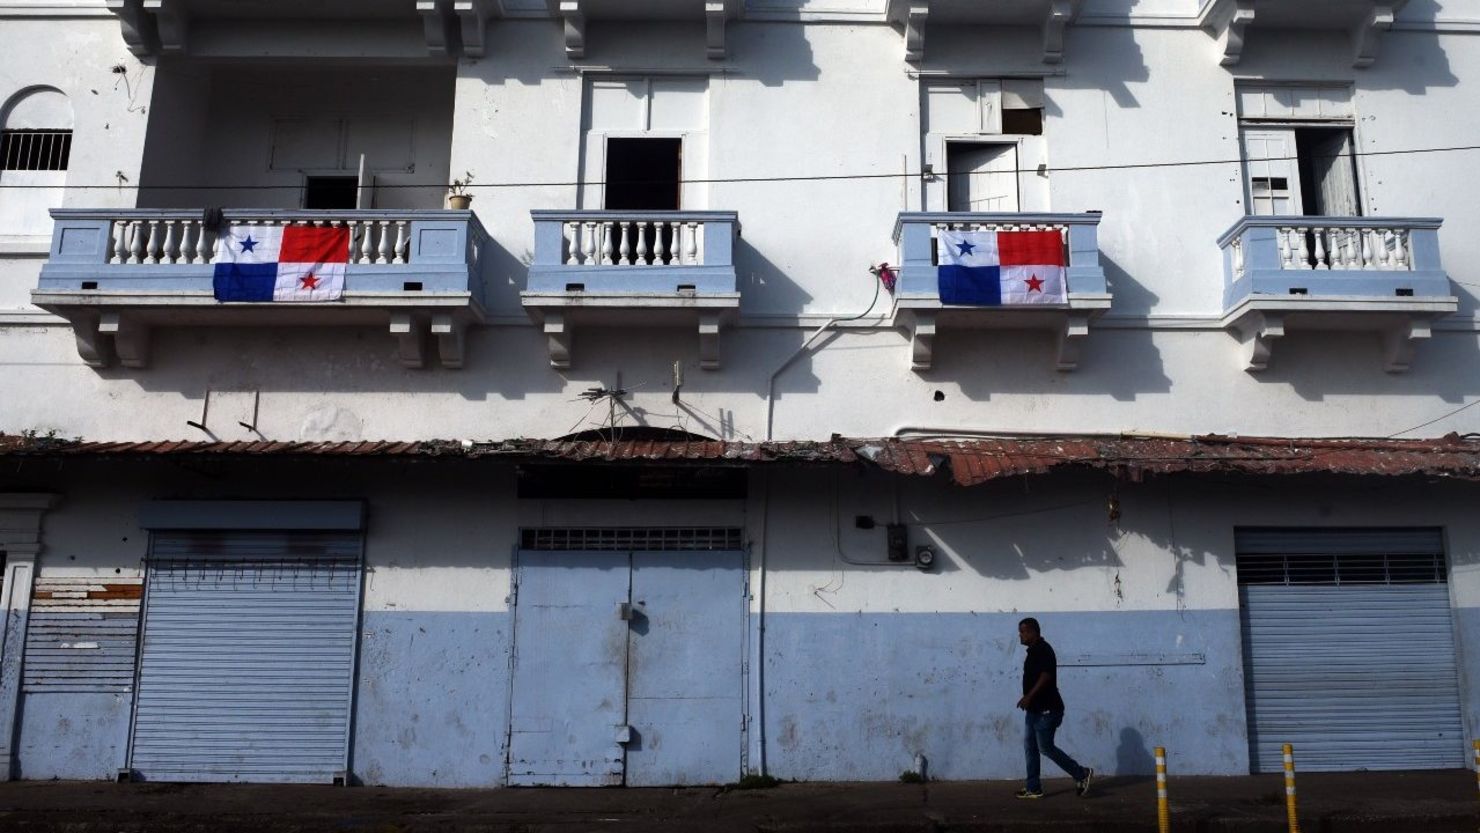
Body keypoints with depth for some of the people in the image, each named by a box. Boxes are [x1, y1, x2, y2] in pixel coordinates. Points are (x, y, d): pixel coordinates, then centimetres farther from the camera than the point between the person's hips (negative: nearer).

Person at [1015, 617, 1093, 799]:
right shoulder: (1034, 650, 14)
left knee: (1046, 747, -6)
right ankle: (1033, 788, 12)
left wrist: (1028, 697, -29)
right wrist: (1029, 700, 23)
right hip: (1035, 709, 10)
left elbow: (1046, 676, -26)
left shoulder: (1043, 650, -16)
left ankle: (1082, 774, 6)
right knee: (1030, 746, 8)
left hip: (1046, 709, -10)